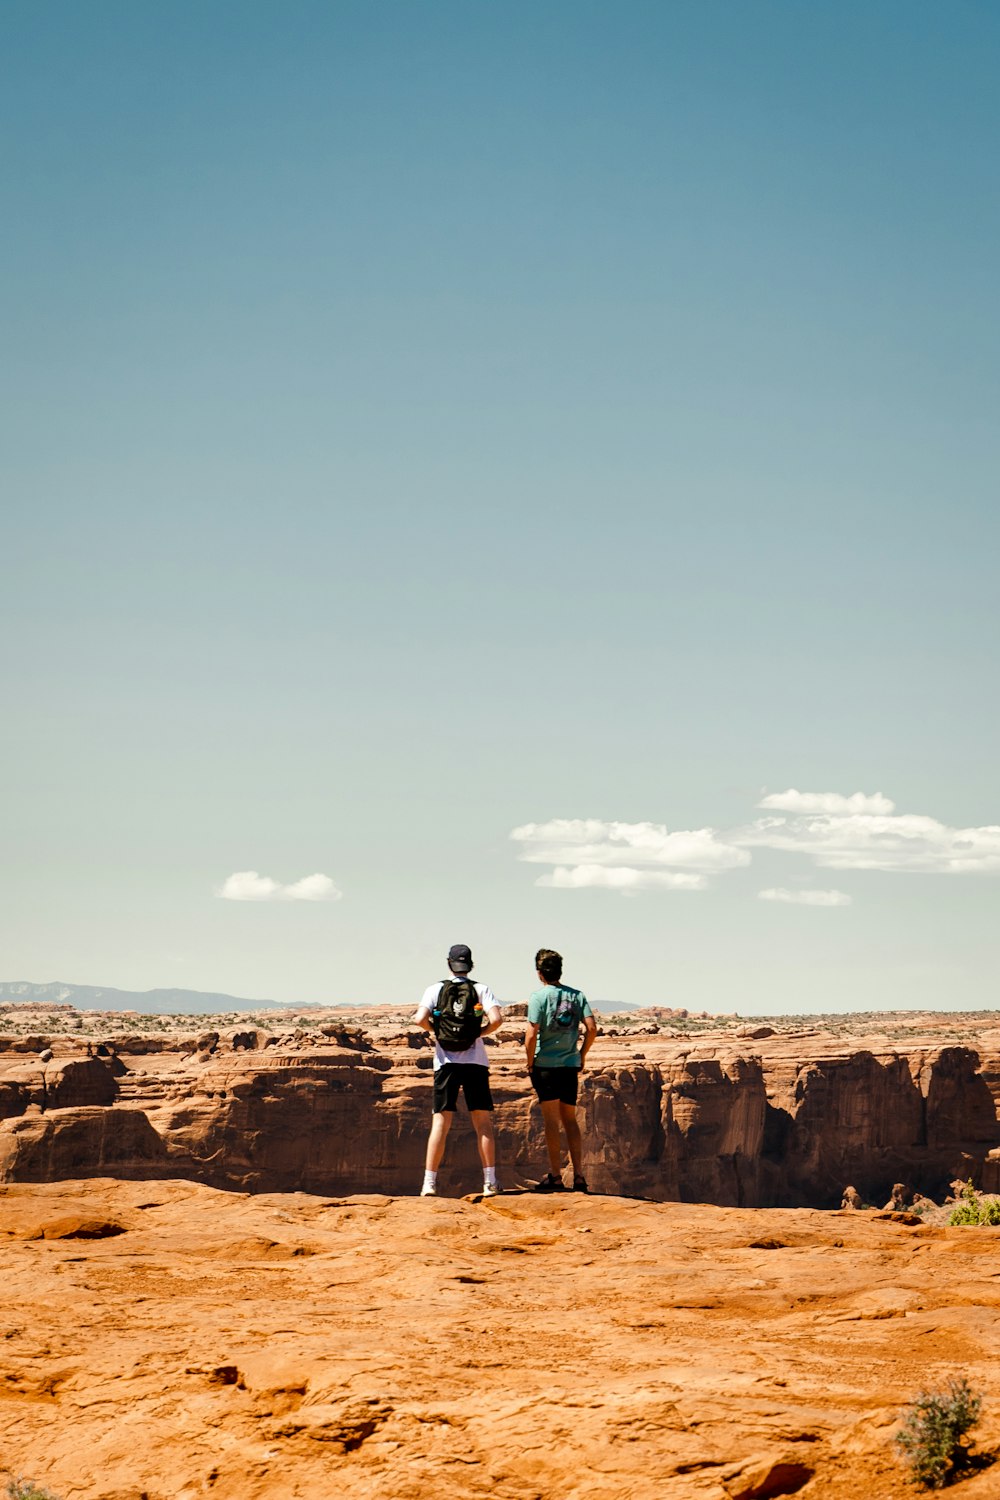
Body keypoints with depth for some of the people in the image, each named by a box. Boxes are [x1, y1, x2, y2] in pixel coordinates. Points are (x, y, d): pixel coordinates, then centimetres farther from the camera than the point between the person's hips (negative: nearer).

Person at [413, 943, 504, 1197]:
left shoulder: (436, 989, 3)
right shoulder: (481, 990, 3)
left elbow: (420, 1019, -10)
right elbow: (496, 1019, -12)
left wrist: (436, 1031, 9)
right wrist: (480, 1032, 6)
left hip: (446, 1062, 0)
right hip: (475, 1062, 0)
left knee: (440, 1123, 0)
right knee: (483, 1123, 4)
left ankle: (429, 1183, -5)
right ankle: (490, 1183, 1)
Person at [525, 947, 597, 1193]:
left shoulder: (539, 996, -8)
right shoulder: (577, 995, 5)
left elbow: (531, 1035, -14)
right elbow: (591, 1028, -2)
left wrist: (530, 1063, -2)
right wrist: (582, 1055, 11)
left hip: (546, 1065, -4)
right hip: (571, 1065, 4)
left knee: (551, 1120, -1)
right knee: (570, 1120, 11)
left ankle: (555, 1176, -3)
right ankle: (579, 1176, 8)